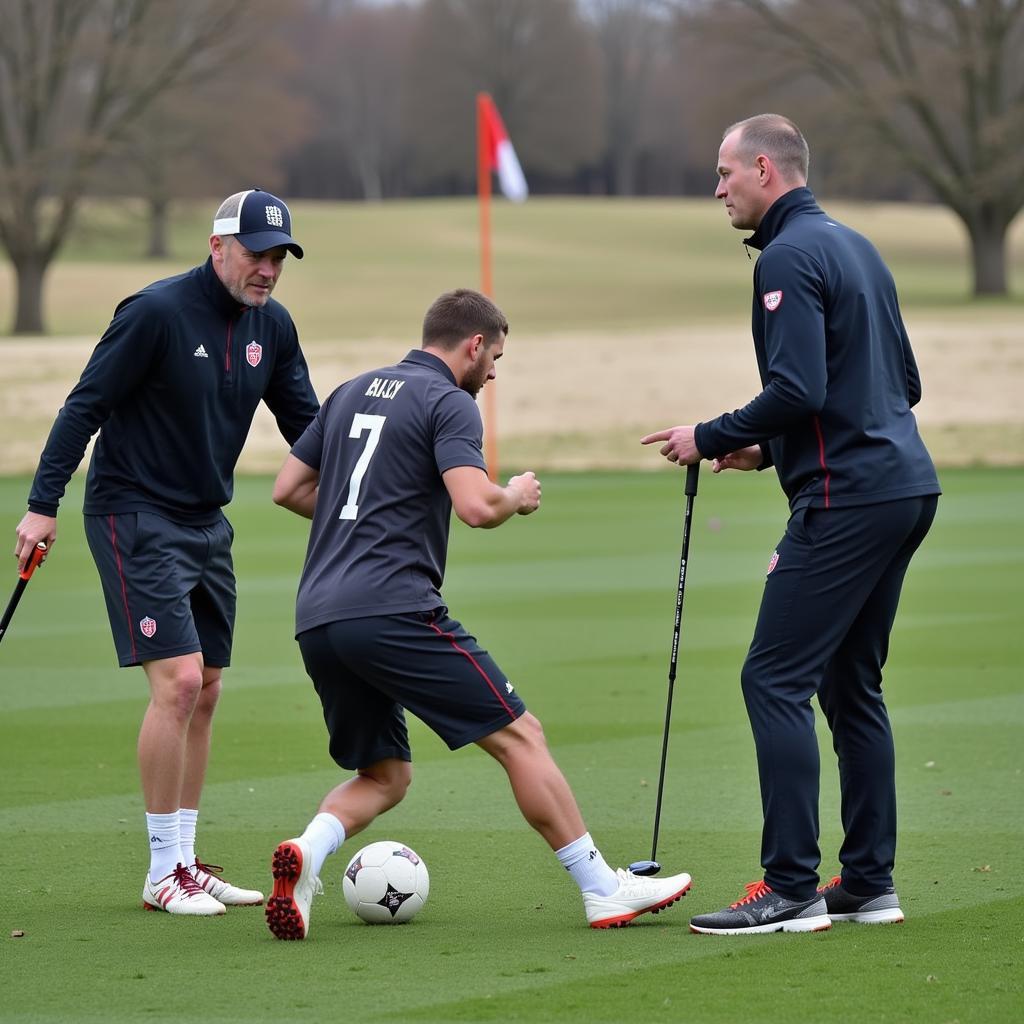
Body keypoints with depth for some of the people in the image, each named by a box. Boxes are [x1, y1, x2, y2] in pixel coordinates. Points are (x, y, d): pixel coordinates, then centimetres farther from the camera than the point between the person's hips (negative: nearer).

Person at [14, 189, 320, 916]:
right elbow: (86, 404, -14)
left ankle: (185, 862, 17)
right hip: (135, 519, -8)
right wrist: (43, 504, -17)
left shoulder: (272, 326, 3)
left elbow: (306, 421, 13)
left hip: (206, 524, 8)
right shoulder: (158, 311, -17)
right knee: (177, 681, -15)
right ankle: (163, 874, -7)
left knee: (204, 693, 8)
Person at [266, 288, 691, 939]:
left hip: (318, 619, 8)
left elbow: (289, 488, 23)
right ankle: (604, 890, 2)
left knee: (383, 776, 17)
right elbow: (476, 506, -17)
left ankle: (308, 853, -12)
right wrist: (518, 497, 5)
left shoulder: (354, 392, 21)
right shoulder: (449, 402, -3)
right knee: (519, 736, 1)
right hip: (394, 610, -7)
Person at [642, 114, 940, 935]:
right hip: (906, 484, 10)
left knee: (776, 678, -7)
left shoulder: (789, 258, -11)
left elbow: (797, 390, -21)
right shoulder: (855, 247, 19)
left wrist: (712, 438, -7)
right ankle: (870, 883, 15)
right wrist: (770, 447, 21)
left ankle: (791, 889, -10)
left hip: (847, 498, -10)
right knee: (851, 683, 15)